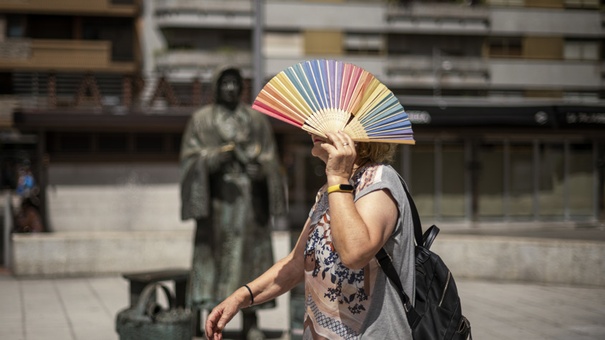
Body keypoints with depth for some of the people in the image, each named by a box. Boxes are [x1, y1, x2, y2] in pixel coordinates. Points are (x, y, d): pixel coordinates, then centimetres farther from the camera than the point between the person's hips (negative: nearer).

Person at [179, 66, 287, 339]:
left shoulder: (256, 118, 11)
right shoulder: (201, 119, 5)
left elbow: (270, 160, 8)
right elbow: (190, 157, -2)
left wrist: (255, 161, -14)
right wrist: (221, 154, -17)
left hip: (250, 198, 2)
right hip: (217, 197, -2)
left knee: (250, 255, 1)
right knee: (208, 253, -5)